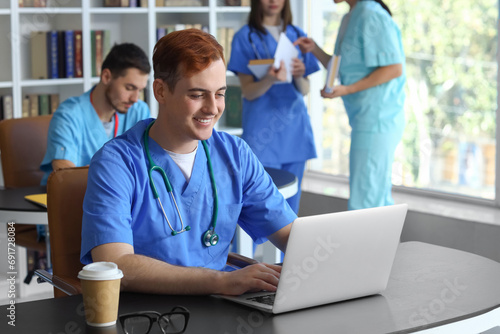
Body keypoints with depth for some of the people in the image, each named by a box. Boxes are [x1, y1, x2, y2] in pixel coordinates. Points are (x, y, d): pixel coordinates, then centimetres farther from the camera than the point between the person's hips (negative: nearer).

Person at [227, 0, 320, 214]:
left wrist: (299, 76, -12)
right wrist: (270, 80, -25)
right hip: (263, 131, -4)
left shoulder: (297, 35, 12)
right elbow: (248, 91, -5)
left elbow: (305, 90, 10)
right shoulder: (245, 37, 0)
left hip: (295, 127, 4)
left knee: (291, 204, 6)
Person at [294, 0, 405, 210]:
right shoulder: (350, 19, 14)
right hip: (367, 120, 10)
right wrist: (314, 50, 6)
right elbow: (342, 70, 18)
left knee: (363, 203, -5)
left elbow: (394, 68, -18)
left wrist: (347, 90, -21)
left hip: (376, 121, -10)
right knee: (378, 200, 18)